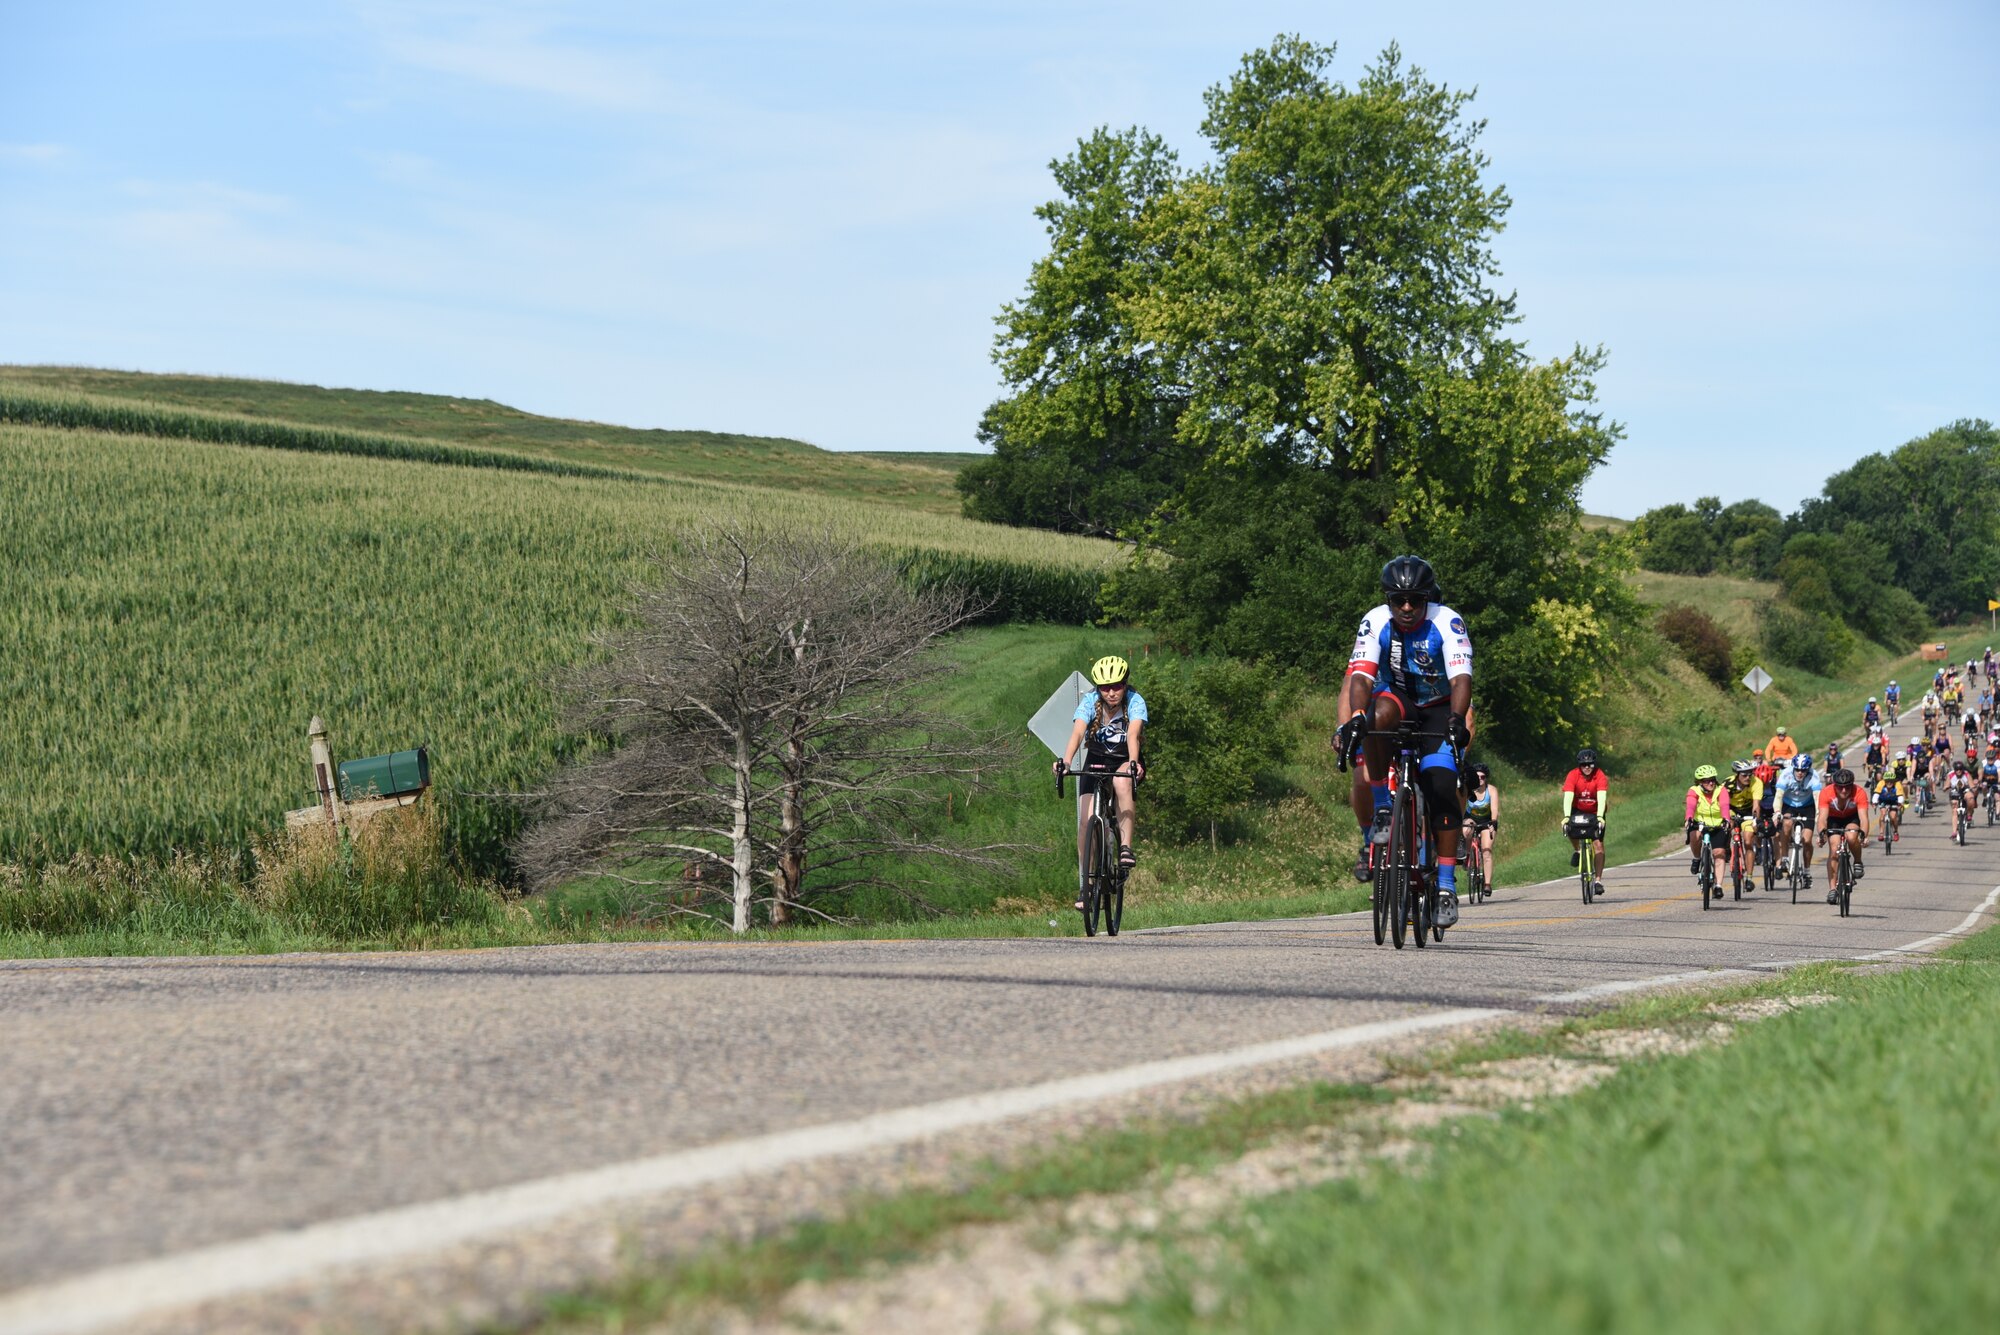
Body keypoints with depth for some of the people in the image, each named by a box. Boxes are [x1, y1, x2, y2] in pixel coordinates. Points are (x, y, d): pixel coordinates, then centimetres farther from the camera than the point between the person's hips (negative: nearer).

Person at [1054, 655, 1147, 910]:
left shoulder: (1135, 702, -21)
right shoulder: (1089, 701, -18)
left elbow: (1133, 734, -37)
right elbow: (1077, 733, -33)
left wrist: (1133, 763, -56)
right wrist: (1064, 760, -52)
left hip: (1124, 762, -1)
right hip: (1096, 762, 1)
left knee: (1122, 781, -37)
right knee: (1086, 820, -14)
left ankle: (1125, 848, -33)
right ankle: (1084, 884, -3)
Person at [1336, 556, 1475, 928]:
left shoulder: (1447, 623, -21)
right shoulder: (1375, 622, -17)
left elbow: (1461, 678, -32)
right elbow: (1360, 676, -26)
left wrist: (1457, 720, -50)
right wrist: (1354, 718, -45)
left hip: (1439, 710, -1)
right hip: (1395, 700, 1)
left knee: (1442, 789, -20)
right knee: (1379, 713, -37)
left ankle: (1446, 884, -13)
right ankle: (1381, 812, -24)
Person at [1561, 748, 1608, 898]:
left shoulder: (1600, 776, -21)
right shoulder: (1573, 775, -20)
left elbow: (1601, 797, -32)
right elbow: (1568, 796, -31)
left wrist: (1600, 816, -47)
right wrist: (1566, 817, -44)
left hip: (1595, 813, 0)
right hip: (1577, 811, 0)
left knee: (1598, 845, -11)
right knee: (1569, 827, -31)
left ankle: (1598, 880, -7)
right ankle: (1577, 850, -2)